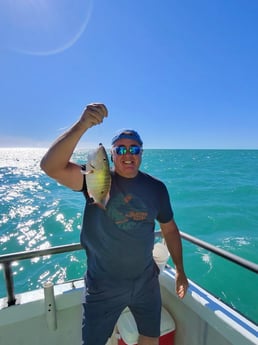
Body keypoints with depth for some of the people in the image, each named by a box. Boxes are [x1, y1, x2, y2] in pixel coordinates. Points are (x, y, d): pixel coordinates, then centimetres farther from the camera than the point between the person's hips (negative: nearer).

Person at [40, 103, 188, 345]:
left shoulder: (156, 188, -4)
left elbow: (169, 229, 5)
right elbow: (50, 166, -28)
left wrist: (179, 269, 6)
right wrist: (81, 126, -40)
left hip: (146, 282, 3)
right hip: (103, 286, -2)